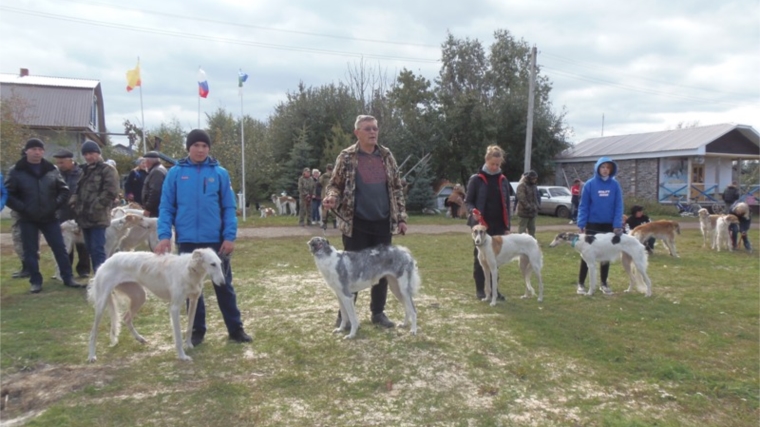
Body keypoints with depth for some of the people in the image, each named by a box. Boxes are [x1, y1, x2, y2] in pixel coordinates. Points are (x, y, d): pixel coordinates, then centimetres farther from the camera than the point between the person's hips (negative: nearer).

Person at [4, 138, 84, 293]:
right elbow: (8, 194, -4)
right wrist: (22, 208, -12)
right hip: (28, 219, -1)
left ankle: (68, 278, 12)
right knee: (30, 251, 5)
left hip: (49, 218, 2)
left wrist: (56, 204, -4)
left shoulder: (52, 169, 3)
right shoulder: (16, 171, -3)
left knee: (60, 248, 3)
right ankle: (35, 281, 16)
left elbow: (64, 190, 8)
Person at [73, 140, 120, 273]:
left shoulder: (107, 170, -5)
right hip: (85, 217, 9)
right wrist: (75, 202, 7)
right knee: (91, 250, 12)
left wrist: (95, 207, -17)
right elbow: (79, 190, 27)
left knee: (98, 250, -12)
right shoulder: (86, 170, 20)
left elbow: (111, 192, -16)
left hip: (98, 217, -8)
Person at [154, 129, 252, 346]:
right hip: (187, 240, 1)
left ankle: (236, 328, 18)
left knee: (224, 285, 9)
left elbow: (229, 207, 0)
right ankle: (197, 330, 26)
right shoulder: (175, 173, 1)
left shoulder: (220, 173, 0)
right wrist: (164, 235, -10)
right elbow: (166, 207, 2)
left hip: (216, 240, 0)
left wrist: (230, 236, -8)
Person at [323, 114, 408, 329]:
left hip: (383, 223, 3)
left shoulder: (387, 156, 7)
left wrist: (401, 217, 6)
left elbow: (397, 188, 10)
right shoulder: (346, 157, -3)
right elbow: (335, 185, 2)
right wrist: (332, 198, -21)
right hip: (356, 224, -3)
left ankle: (378, 312, 23)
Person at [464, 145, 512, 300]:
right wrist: (473, 211, -24)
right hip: (481, 225, -4)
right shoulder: (476, 179, -4)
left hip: (498, 226, 4)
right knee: (480, 257, 5)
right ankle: (480, 289, 15)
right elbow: (468, 201, -2)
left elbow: (506, 204, 13)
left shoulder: (503, 180, 9)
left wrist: (507, 226, 8)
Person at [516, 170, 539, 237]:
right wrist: (529, 207, -20)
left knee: (532, 229, 12)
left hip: (533, 212, 8)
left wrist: (536, 206, 8)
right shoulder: (522, 186, -13)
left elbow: (537, 197, 22)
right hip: (524, 212, -8)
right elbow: (521, 198, -20)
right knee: (522, 229, -6)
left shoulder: (534, 185, 14)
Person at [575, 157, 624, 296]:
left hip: (609, 226, 2)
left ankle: (604, 283, 24)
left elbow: (618, 206, -2)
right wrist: (581, 224, -10)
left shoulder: (615, 185, -2)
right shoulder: (590, 184, -5)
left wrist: (617, 225, -10)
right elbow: (583, 206, -5)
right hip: (592, 225, -2)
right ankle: (581, 283, 12)